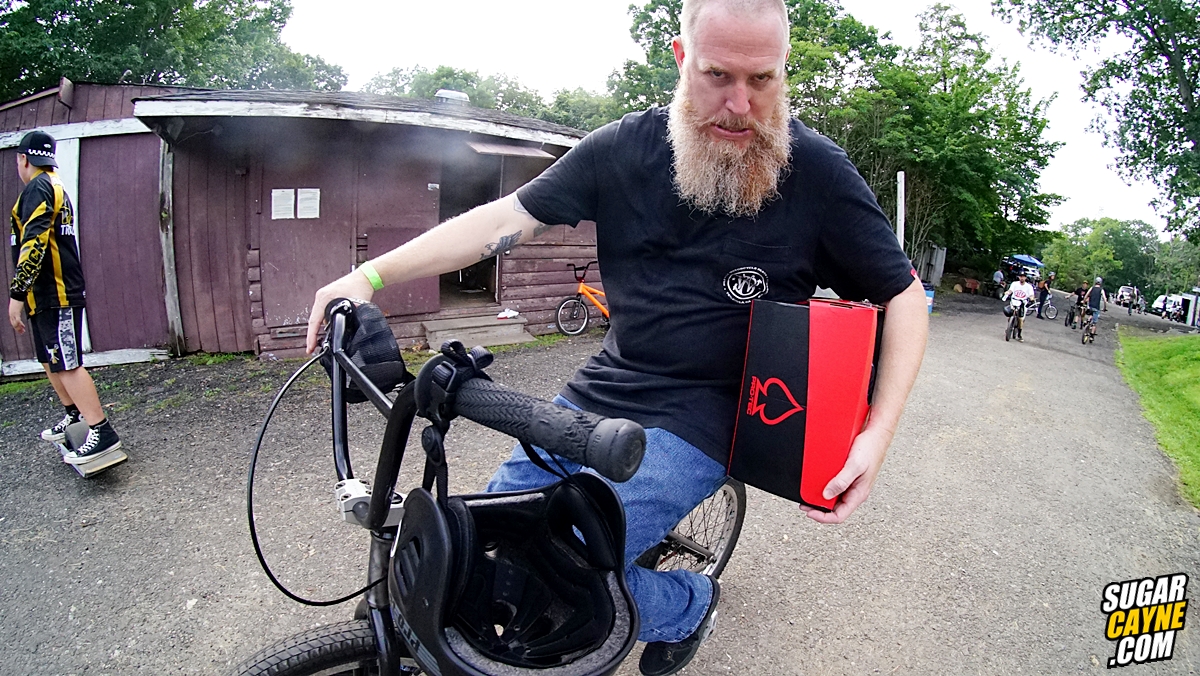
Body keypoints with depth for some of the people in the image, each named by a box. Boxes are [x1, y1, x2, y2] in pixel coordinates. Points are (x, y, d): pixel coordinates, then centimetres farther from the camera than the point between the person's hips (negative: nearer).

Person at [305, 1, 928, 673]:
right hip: (603, 389, 5)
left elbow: (905, 295, -4)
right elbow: (507, 217, -1)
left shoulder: (816, 170, -10)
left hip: (700, 417, -5)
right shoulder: (628, 145, -2)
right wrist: (369, 275, -7)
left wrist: (878, 434, -17)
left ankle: (687, 604, 13)